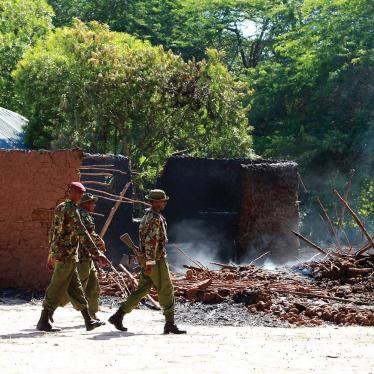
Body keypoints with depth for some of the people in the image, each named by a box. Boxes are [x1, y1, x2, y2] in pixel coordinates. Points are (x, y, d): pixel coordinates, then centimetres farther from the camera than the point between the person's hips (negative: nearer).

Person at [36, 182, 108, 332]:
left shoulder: (60, 208, 14)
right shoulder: (71, 210, -15)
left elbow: (53, 231, 19)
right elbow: (83, 234, -20)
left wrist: (51, 255, 25)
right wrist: (97, 254, -20)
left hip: (57, 252, 10)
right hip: (67, 254, -10)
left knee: (75, 288, 10)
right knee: (57, 289, -4)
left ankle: (88, 320, 14)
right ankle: (43, 321, 0)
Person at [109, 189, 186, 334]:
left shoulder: (147, 215, 17)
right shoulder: (155, 218, -16)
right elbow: (150, 241, -23)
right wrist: (150, 262, -25)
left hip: (150, 259, 10)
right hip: (156, 259, -10)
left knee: (142, 290, 11)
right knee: (166, 290, -3)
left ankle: (118, 316, 9)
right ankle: (170, 324, -1)